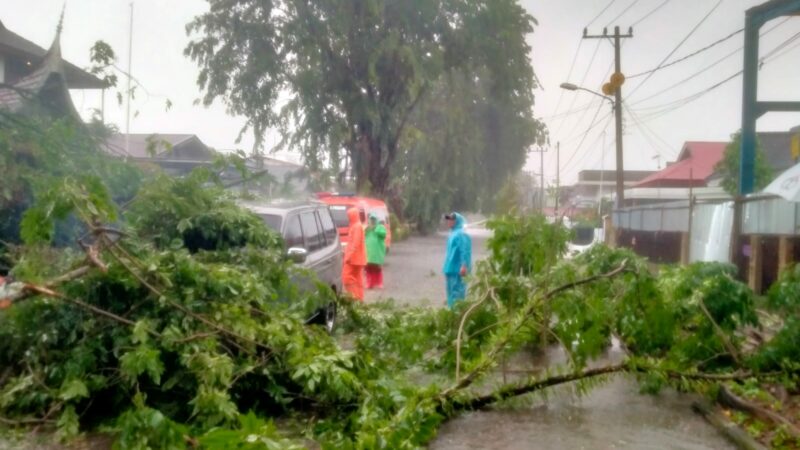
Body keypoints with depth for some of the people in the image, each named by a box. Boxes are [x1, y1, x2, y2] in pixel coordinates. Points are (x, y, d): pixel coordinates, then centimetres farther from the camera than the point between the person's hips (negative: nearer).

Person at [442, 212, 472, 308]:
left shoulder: (461, 234, -14)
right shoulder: (452, 234, 18)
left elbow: (465, 251, -22)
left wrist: (464, 266, -28)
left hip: (458, 270, -11)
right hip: (451, 269, 11)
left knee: (457, 293, -9)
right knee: (451, 292, 15)